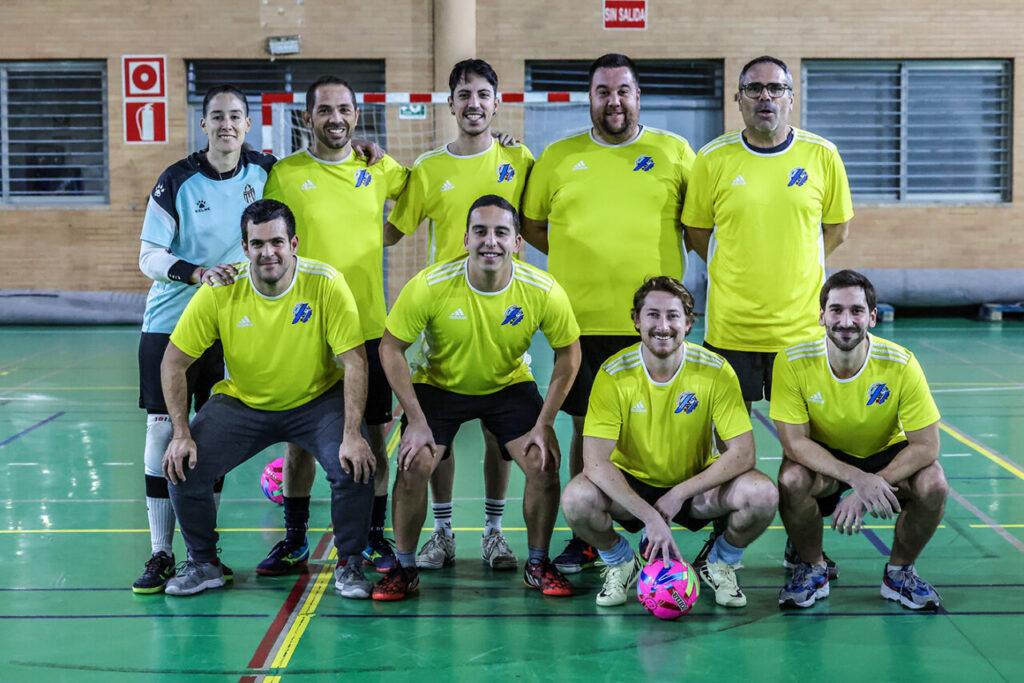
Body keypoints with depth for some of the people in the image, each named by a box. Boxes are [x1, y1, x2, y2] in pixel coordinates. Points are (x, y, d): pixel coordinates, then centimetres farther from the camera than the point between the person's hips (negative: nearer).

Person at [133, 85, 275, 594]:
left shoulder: (264, 171, 0)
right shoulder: (178, 181, -8)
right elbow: (149, 256, -9)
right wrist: (198, 273, -27)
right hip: (169, 323, -2)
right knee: (162, 429, -6)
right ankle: (160, 554, 3)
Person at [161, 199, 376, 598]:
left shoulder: (327, 284, -20)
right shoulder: (220, 292, -16)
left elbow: (354, 362, -19)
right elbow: (173, 363, -9)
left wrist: (352, 434, -28)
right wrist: (181, 434, -18)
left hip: (318, 401, -1)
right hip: (241, 402, 2)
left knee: (355, 467, -25)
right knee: (183, 466, -16)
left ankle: (349, 565, 2)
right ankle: (203, 564, 11)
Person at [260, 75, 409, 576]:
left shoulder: (379, 168, 4)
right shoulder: (285, 173, -1)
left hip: (369, 327, 1)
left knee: (373, 435, 6)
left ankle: (374, 537, 21)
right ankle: (295, 541, 20)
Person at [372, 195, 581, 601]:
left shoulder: (544, 291, -23)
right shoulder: (430, 286, -26)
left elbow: (568, 353, -8)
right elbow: (391, 347, -16)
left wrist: (544, 423, -13)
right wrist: (416, 420, -18)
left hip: (510, 386, 1)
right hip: (440, 385, -1)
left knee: (544, 465, -14)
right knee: (414, 466, -17)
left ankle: (537, 566, 10)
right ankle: (405, 568, 5)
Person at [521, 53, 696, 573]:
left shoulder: (674, 152, 6)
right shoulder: (558, 156, 8)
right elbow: (531, 225, 15)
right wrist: (583, 257, 5)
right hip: (581, 319, 1)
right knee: (586, 427, 7)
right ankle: (584, 537, 17)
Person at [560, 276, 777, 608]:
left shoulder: (716, 371, -15)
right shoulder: (613, 375, -17)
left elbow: (742, 454, -17)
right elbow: (596, 462, -24)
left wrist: (679, 495, -24)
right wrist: (649, 516, -33)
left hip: (696, 484, 1)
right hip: (632, 485, 0)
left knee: (763, 495, -28)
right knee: (577, 499, -32)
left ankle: (719, 564, 5)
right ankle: (620, 563, 3)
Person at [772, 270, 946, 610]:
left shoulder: (900, 364, -23)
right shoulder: (793, 363, -23)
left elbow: (926, 445, -21)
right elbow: (794, 442, -23)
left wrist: (867, 490, -31)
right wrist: (856, 478, -37)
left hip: (885, 454, 1)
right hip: (822, 457, 0)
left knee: (933, 485, -28)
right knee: (792, 480, -33)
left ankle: (899, 572, 2)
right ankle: (813, 569, -2)